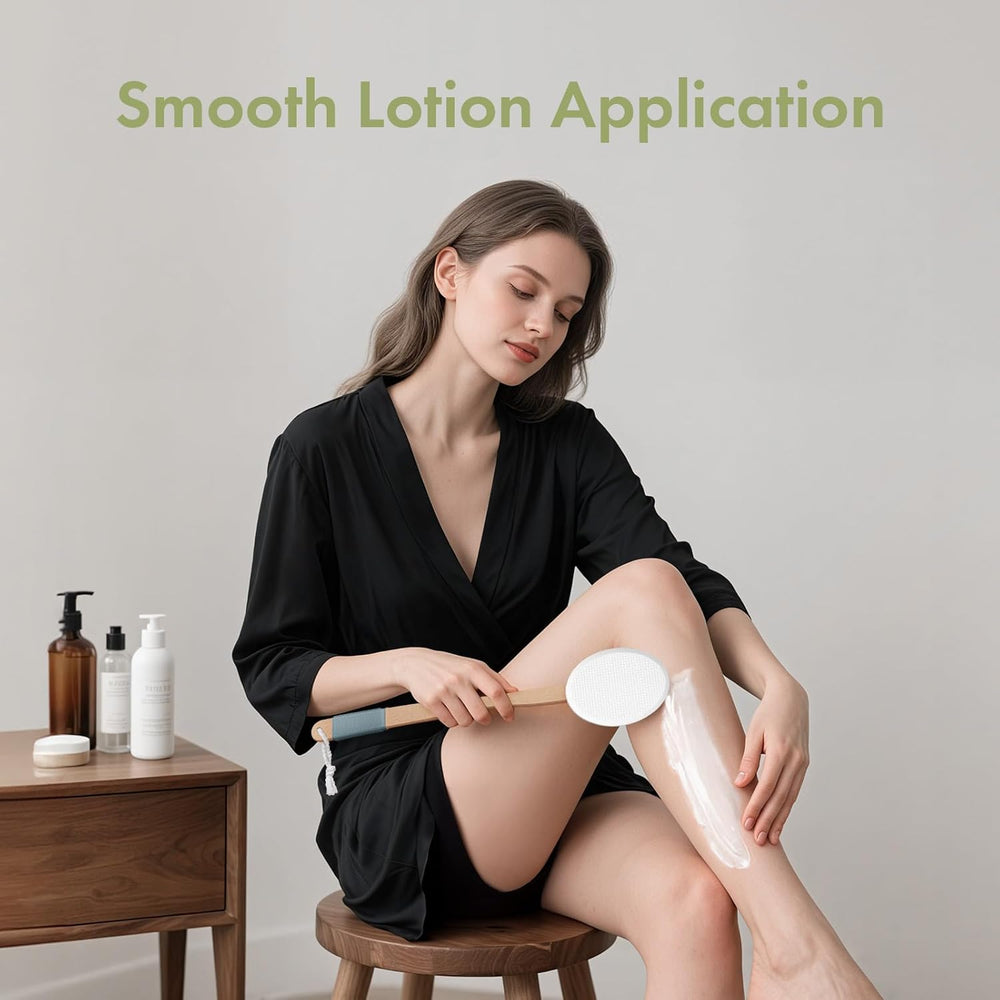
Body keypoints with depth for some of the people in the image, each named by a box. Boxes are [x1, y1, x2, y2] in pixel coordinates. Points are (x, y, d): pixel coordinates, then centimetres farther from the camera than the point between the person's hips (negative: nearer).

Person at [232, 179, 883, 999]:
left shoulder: (567, 442, 7)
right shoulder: (324, 449, -2)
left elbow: (694, 584, -10)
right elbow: (271, 669, -1)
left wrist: (781, 686, -30)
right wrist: (408, 665, -21)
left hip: (558, 800, 4)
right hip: (401, 815, -3)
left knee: (695, 898, -34)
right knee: (640, 591, -28)